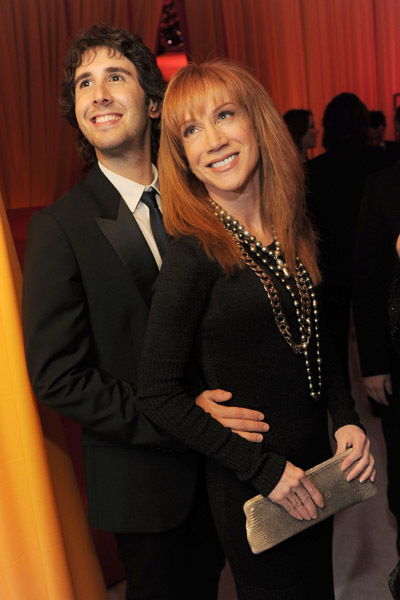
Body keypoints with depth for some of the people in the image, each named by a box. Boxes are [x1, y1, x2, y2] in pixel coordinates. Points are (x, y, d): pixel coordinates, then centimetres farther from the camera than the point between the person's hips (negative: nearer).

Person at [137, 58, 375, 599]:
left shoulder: (292, 234, -1)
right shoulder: (193, 255, -21)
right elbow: (158, 395, -19)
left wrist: (347, 419, -3)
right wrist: (266, 470, -18)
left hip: (315, 470, 6)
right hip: (252, 491, -6)